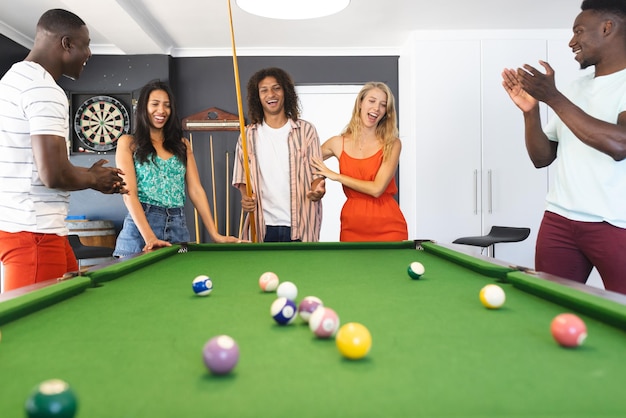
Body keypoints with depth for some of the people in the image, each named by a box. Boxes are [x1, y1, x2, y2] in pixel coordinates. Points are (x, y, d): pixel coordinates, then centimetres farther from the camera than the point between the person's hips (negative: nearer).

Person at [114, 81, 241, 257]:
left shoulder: (183, 145, 13)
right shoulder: (128, 143, 3)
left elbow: (196, 190, 6)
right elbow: (129, 194, -8)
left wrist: (215, 234, -4)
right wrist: (150, 237, -22)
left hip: (178, 227, 3)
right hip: (140, 224, -3)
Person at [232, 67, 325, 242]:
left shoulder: (306, 130, 3)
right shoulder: (249, 135, 8)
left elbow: (317, 173, 3)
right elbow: (242, 177, 12)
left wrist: (317, 190, -20)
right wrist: (245, 197, -10)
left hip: (300, 226, -1)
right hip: (263, 226, 1)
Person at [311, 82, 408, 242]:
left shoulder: (392, 144, -5)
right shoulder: (338, 143, 2)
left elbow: (377, 188, -15)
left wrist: (336, 176, -10)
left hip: (388, 228, -1)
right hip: (352, 227, 2)